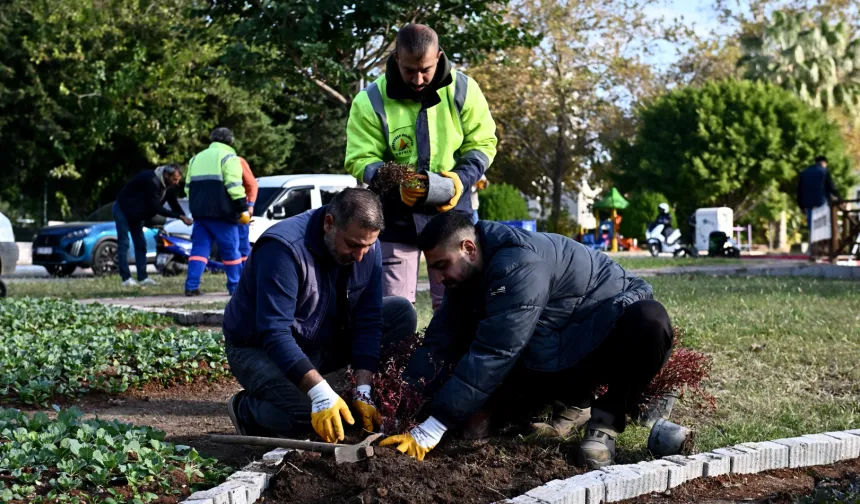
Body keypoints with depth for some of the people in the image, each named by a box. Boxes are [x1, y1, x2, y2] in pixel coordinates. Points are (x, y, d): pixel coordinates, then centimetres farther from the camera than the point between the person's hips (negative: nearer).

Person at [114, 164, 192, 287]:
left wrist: (184, 217, -20)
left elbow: (174, 203, 0)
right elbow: (156, 208, -36)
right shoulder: (151, 181, -34)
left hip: (136, 213, 9)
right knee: (123, 243, -8)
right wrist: (179, 216, -37)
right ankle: (126, 278, -9)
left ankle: (142, 277, 6)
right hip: (123, 209, -9)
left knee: (140, 244, 5)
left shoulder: (169, 185, -8)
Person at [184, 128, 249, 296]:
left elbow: (189, 186, 20)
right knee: (230, 249, 3)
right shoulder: (228, 157, -3)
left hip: (200, 212, 6)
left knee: (199, 248, 6)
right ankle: (236, 287, 5)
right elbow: (235, 187, -13)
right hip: (221, 213, -5)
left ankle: (192, 286, -5)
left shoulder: (197, 158, 18)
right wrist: (243, 209, -10)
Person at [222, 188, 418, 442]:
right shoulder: (284, 247, -31)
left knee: (402, 314, -7)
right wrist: (322, 394, -43)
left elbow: (368, 321, -9)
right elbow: (274, 334, -35)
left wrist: (362, 393, -20)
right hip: (260, 347, -6)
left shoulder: (367, 247, -11)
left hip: (324, 341, 6)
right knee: (304, 414, -33)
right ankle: (246, 409, 0)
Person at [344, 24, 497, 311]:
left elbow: (482, 143, 1)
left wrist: (462, 178, -17)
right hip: (396, 212, -1)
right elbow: (361, 160, -11)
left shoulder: (462, 90, -8)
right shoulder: (370, 101, -13)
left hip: (451, 207, 1)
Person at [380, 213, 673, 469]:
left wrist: (430, 431, -38)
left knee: (648, 321, -41)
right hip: (562, 352, 8)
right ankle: (572, 404, 10)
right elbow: (441, 341, -7)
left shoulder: (519, 266, -34)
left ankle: (605, 423, -21)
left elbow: (492, 354, -38)